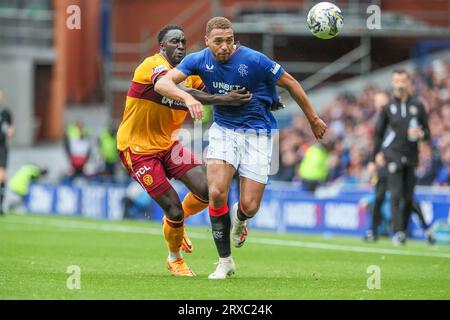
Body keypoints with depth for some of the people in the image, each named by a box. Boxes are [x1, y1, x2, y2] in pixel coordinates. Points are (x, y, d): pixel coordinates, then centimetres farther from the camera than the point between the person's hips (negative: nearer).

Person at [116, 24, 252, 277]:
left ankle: (177, 222, 22)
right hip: (138, 149, -7)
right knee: (174, 210, -10)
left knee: (207, 190, -11)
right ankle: (175, 260, 20)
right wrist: (222, 99, -44)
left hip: (167, 144, 7)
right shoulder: (154, 65, -20)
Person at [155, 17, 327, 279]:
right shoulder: (199, 60, -9)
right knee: (217, 194, -19)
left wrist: (314, 119, 2)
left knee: (249, 206, -9)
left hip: (257, 132, -2)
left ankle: (239, 218, 33)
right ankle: (225, 262, -1)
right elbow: (162, 83, -19)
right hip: (224, 129, 2)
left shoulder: (254, 60, -18)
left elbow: (290, 83, -6)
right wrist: (187, 97, -40)